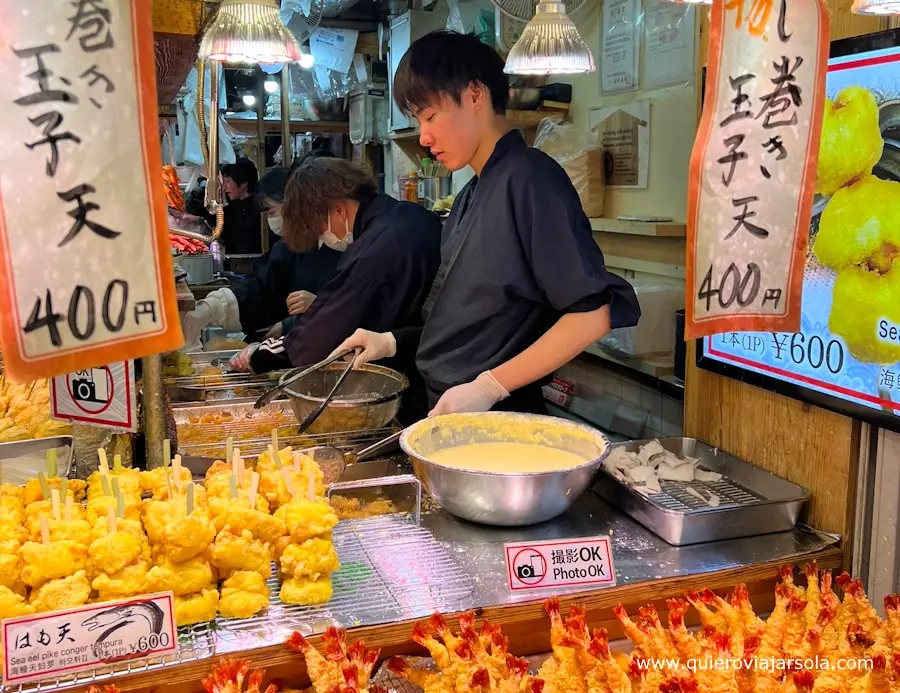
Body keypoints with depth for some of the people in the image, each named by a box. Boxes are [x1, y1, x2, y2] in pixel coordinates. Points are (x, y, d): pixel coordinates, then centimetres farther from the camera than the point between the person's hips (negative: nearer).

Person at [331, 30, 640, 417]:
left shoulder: (530, 179, -15)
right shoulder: (470, 196, 10)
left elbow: (594, 313, -22)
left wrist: (487, 388, -23)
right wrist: (394, 342, 6)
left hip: (499, 417, -8)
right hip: (447, 409, 8)